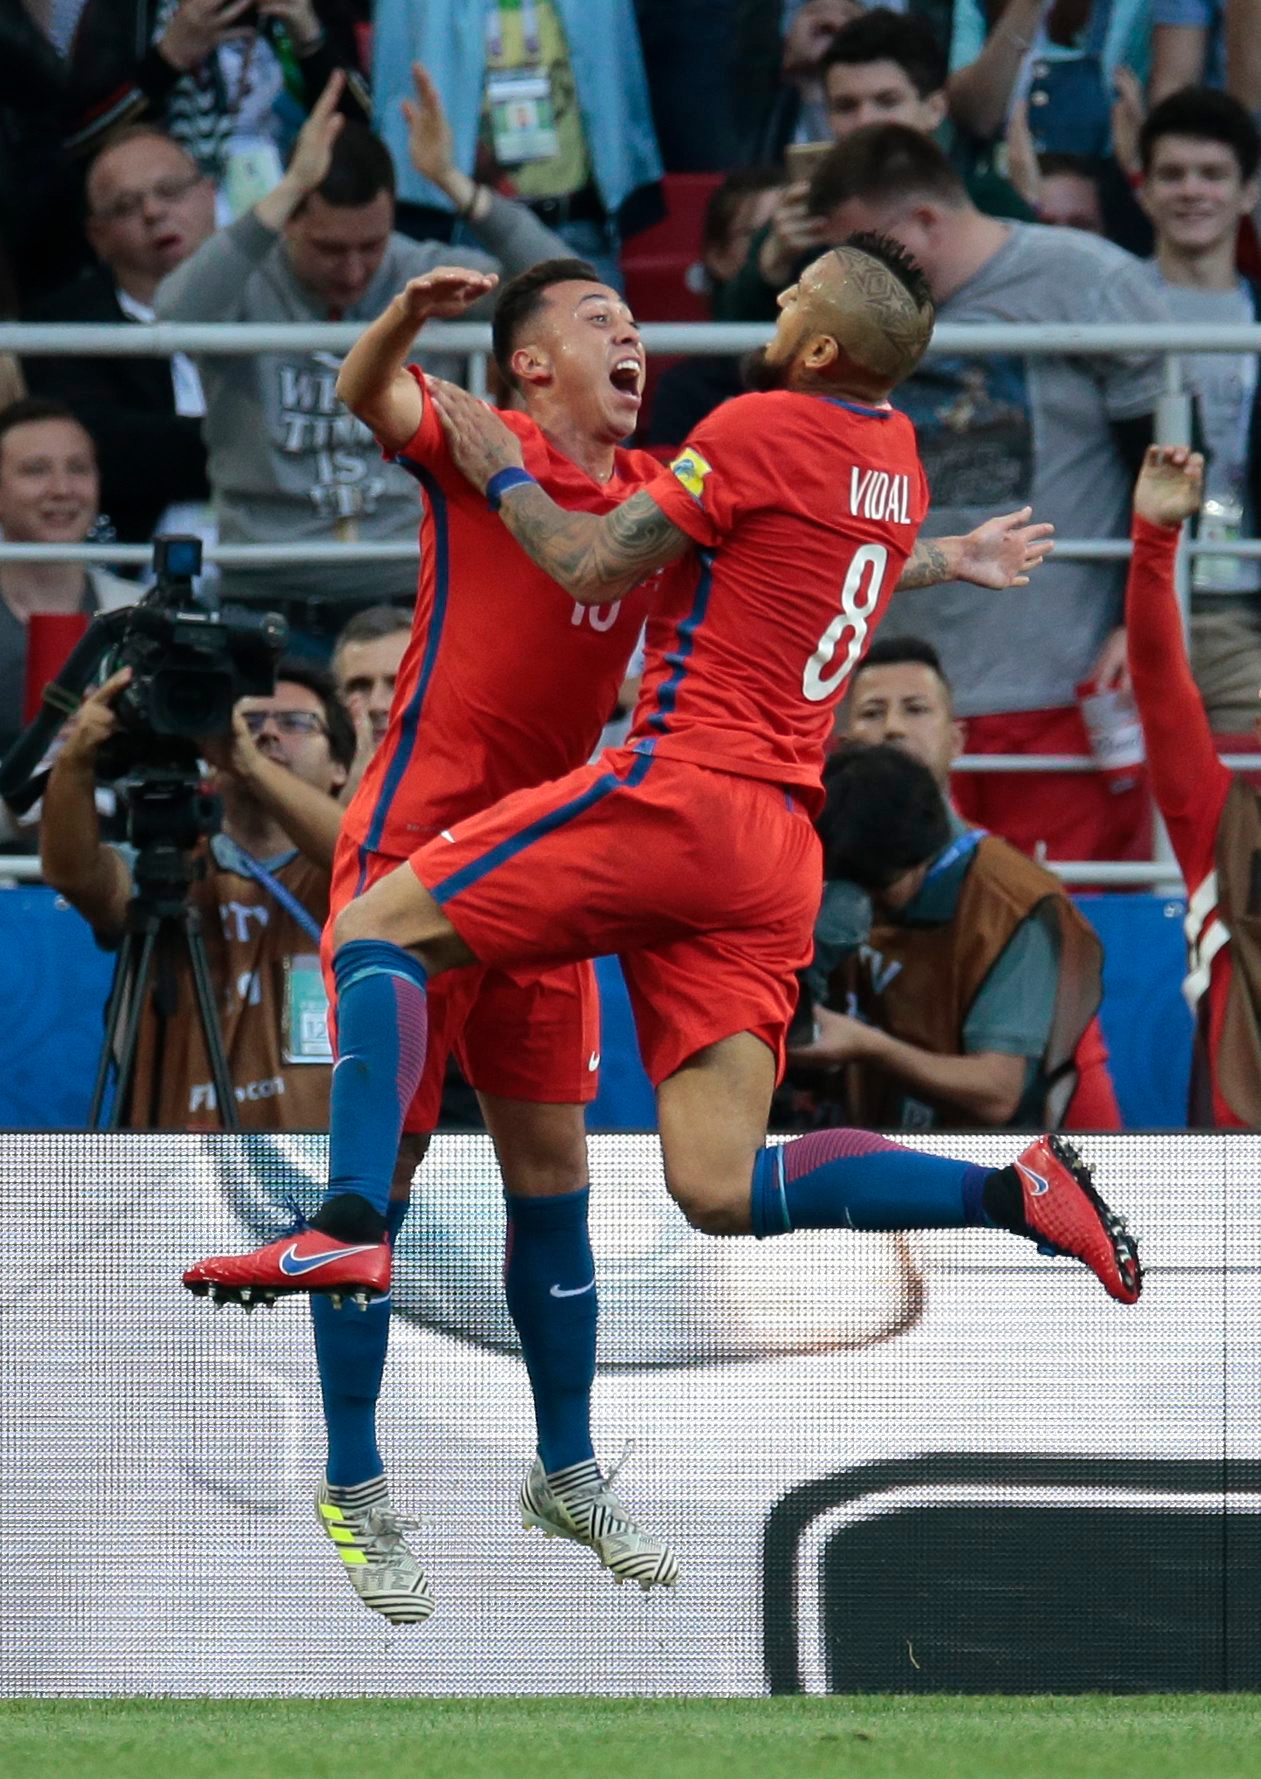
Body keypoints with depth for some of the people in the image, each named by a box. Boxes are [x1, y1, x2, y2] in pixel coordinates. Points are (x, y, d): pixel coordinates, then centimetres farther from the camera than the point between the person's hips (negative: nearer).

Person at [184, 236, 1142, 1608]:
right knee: (723, 1191, 2)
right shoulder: (896, 457, 16)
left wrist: (499, 470, 9)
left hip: (679, 792, -7)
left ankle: (350, 1223, -16)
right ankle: (1015, 1193, -11)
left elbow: (592, 569, -5)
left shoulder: (760, 430, -7)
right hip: (780, 850, 7)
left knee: (376, 930, 1)